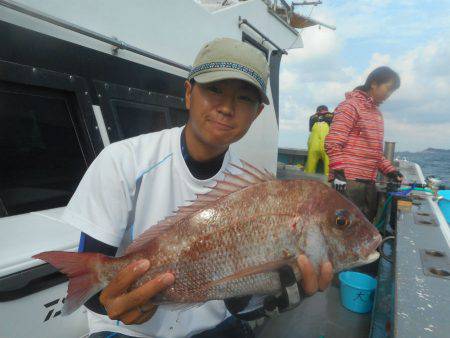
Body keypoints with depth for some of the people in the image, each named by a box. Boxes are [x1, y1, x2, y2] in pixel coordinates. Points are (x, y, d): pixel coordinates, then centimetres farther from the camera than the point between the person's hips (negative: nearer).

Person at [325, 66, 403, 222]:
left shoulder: (377, 113, 21)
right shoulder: (350, 106, -5)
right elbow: (333, 143, -15)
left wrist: (389, 170, 13)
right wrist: (339, 173, -21)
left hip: (369, 182, 9)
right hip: (348, 182, -9)